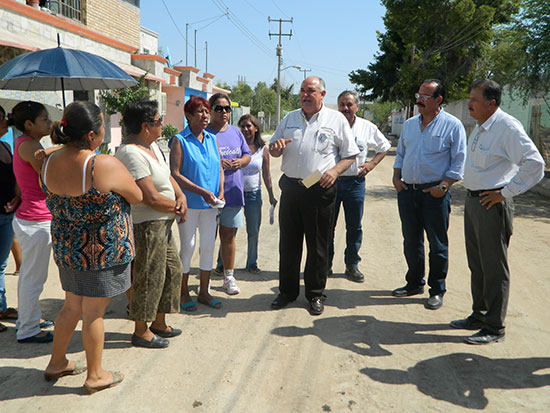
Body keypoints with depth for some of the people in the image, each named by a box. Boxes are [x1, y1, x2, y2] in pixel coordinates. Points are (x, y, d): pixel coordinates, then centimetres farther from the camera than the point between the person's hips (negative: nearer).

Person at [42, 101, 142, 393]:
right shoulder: (106, 166, -24)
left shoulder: (49, 163, -3)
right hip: (102, 251, -6)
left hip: (66, 248, 6)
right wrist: (118, 180, 8)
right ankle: (95, 376, 27)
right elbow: (137, 197, -10)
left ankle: (57, 363, 41)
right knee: (93, 314, 9)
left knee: (72, 307, 24)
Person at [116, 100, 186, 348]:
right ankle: (141, 331, 19)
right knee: (148, 276, 1)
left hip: (163, 223, 10)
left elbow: (167, 175, 18)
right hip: (146, 225, -10)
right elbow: (152, 198, -24)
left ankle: (159, 323, 32)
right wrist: (176, 207, -8)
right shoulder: (131, 153, -22)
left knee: (172, 270, 17)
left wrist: (181, 196, -1)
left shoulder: (152, 145, 11)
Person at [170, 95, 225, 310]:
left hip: (209, 204, 5)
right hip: (189, 203, -5)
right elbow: (175, 174, -14)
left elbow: (219, 168, 14)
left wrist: (220, 192, -3)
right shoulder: (180, 140, -7)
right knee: (188, 247, 2)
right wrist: (202, 192, -20)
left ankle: (204, 292, 23)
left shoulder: (211, 139, 10)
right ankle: (184, 294, 18)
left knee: (208, 246, 10)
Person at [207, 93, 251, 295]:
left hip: (232, 191, 4)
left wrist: (240, 162, -5)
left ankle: (228, 276, 19)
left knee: (228, 234, 9)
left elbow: (247, 155, 17)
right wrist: (218, 162, -21)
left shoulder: (235, 132, 13)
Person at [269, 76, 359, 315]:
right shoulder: (289, 119, 14)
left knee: (318, 245, 5)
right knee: (288, 242, 10)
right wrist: (277, 147, -4)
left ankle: (315, 294, 21)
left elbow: (350, 155, 3)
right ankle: (287, 291, 25)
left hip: (320, 190, -3)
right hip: (291, 187, 4)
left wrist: (335, 171, -15)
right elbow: (273, 151, 20)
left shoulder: (337, 120, 2)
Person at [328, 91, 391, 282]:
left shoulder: (368, 128, 4)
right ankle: (326, 264, 18)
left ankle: (352, 265, 20)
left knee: (354, 226, 6)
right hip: (331, 181, -1)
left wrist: (371, 164, 3)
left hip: (355, 182, 1)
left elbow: (384, 147, 18)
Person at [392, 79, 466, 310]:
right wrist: (396, 177, 6)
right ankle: (414, 283, 28)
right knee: (411, 241, 13)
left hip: (435, 193, -5)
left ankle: (437, 290, 16)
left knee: (437, 244, 3)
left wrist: (444, 185, -15)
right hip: (407, 191, 5)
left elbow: (459, 161, -6)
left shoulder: (452, 125, -4)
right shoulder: (409, 124, 13)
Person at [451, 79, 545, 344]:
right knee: (476, 265, 17)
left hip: (492, 205, -9)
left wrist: (505, 193, -19)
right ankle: (478, 316, 32)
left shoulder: (507, 127, -16)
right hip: (473, 201, 9)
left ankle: (494, 328, 12)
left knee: (494, 268, 0)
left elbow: (534, 165, -22)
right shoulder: (480, 127, 13)